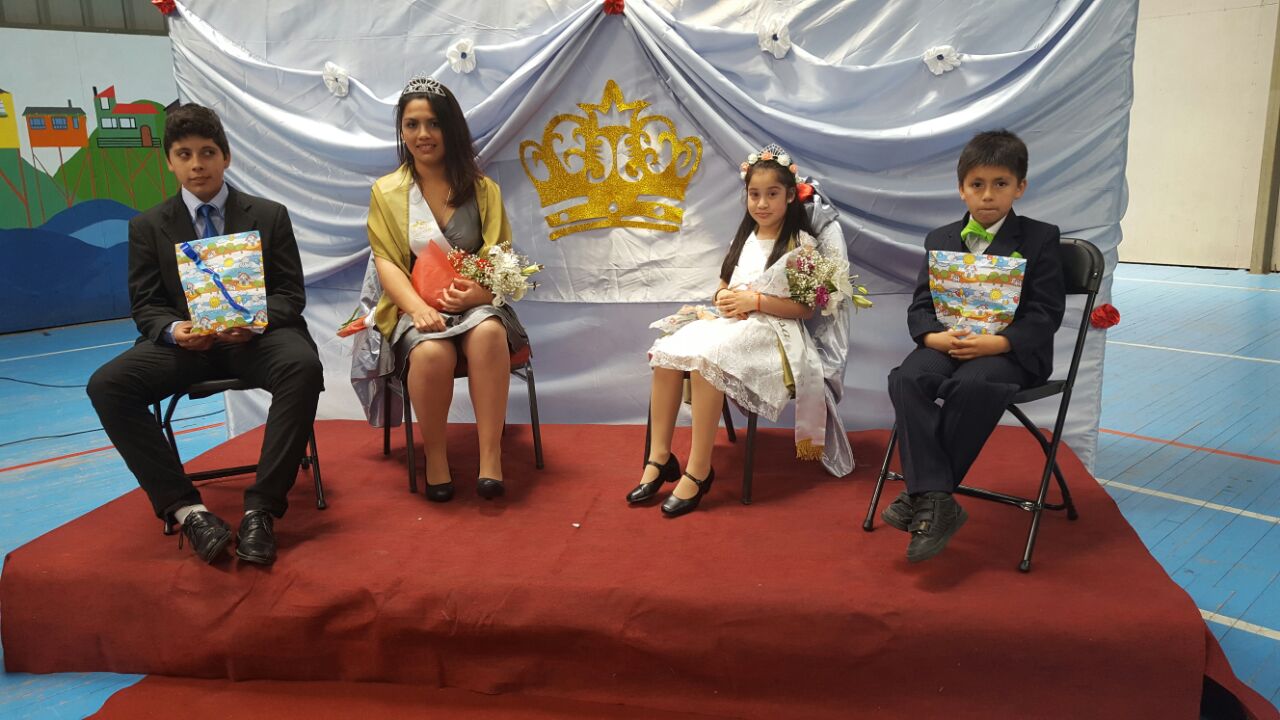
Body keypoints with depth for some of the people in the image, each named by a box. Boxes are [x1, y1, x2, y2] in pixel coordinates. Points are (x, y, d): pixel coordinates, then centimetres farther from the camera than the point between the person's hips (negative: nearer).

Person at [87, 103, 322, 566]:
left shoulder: (269, 216, 8)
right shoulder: (148, 227, 11)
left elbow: (291, 293, 3)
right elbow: (145, 304, 8)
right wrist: (174, 329, -17)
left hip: (255, 334, -2)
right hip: (184, 340, 2)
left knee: (302, 367, -36)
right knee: (106, 385, -26)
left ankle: (261, 508, -32)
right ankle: (185, 508, -23)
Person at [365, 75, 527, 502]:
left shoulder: (482, 189, 8)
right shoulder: (386, 192, 7)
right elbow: (386, 262, -1)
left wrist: (478, 291, -20)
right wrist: (418, 307, -20)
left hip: (476, 304, 1)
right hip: (416, 308, 0)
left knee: (488, 334, -36)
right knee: (431, 352, -36)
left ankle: (491, 458, -30)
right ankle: (435, 459, -14)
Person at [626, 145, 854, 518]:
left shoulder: (801, 244, -2)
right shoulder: (743, 239, 17)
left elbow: (805, 308, -6)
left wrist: (755, 300, -14)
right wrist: (724, 300, -3)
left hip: (772, 332, -6)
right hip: (729, 323, 6)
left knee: (707, 358, -34)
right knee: (667, 352, -22)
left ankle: (698, 471, -25)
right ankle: (660, 457, -15)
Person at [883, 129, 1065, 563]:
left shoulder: (1040, 239, 4)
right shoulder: (940, 241, 15)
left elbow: (1046, 314, -3)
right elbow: (920, 304, 11)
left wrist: (997, 343, -20)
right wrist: (933, 336, -12)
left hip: (1011, 350, -3)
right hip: (947, 343, 4)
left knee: (971, 385, -37)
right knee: (906, 379, -29)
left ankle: (920, 494, -24)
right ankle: (936, 501, -30)